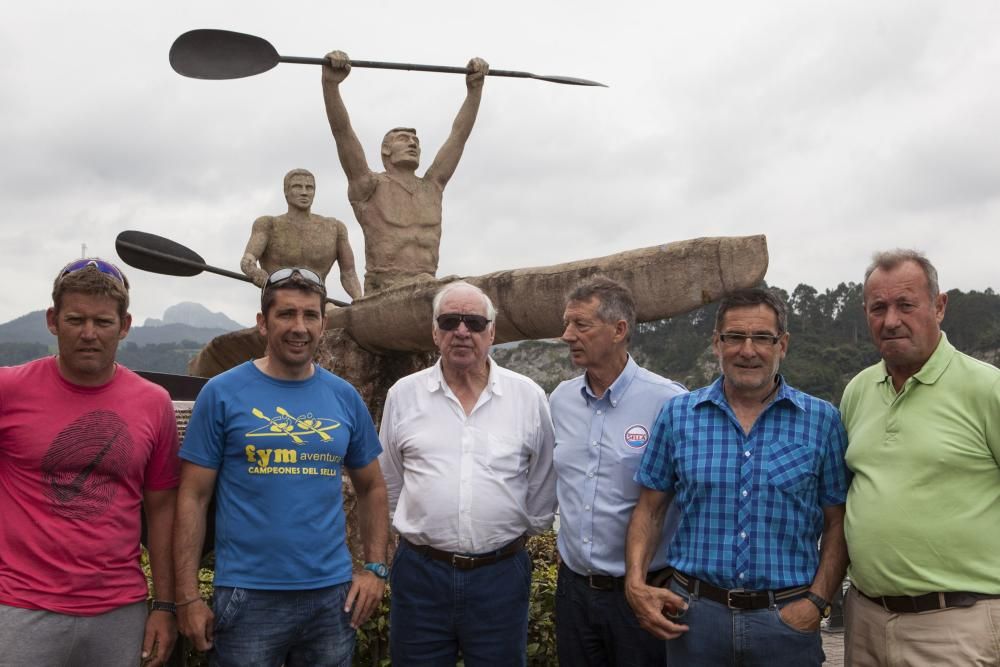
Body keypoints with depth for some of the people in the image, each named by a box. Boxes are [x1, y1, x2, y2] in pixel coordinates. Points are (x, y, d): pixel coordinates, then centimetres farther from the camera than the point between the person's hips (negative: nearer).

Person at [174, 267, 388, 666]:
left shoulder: (345, 397, 4)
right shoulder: (222, 393, -6)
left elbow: (372, 488, 12)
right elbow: (192, 498, -5)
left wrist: (375, 568, 3)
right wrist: (187, 596, -9)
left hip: (332, 593, 3)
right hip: (248, 596, -3)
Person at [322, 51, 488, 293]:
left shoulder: (432, 187, 19)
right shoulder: (368, 186, 8)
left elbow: (460, 134, 17)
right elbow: (341, 131, -4)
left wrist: (475, 87, 10)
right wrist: (330, 83, -16)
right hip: (383, 296, -4)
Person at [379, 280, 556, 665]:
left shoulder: (528, 396, -2)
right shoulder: (403, 394, 1)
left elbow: (543, 484, 8)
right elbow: (390, 483, 11)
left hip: (501, 574, 0)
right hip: (420, 572, 1)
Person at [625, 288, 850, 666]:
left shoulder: (821, 420, -1)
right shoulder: (678, 416, 1)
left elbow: (837, 525, 2)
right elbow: (649, 510, 5)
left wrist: (817, 601, -8)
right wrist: (636, 583, -7)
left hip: (786, 618, -1)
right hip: (693, 613, 1)